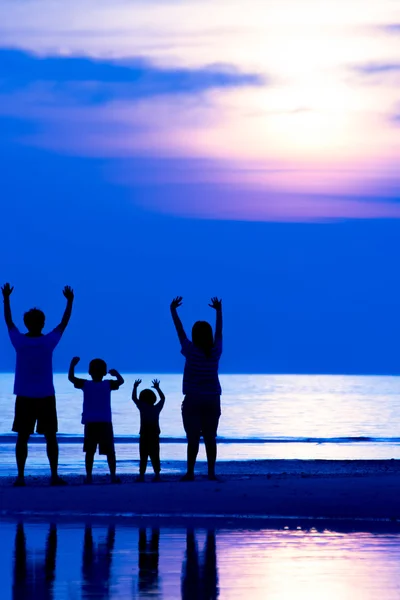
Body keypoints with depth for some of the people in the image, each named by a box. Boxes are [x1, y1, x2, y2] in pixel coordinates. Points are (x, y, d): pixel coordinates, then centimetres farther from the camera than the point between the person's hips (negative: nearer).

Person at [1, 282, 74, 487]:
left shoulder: (19, 341, -5)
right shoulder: (49, 341, -7)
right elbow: (64, 323, 7)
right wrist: (70, 301, 18)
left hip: (24, 398, 1)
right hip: (46, 397, -1)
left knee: (22, 437, 2)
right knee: (50, 437, 5)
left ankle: (20, 476, -4)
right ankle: (54, 476, 1)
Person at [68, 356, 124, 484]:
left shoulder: (85, 384, 0)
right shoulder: (108, 384, -1)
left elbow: (71, 378, 6)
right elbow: (121, 381, 11)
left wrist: (72, 364, 13)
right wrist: (116, 373, 21)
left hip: (90, 423, 0)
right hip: (105, 423, 0)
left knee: (90, 451, 4)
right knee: (110, 451, 4)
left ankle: (89, 476, -1)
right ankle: (113, 475, -2)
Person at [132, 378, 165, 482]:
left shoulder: (143, 408, -5)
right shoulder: (157, 408, 7)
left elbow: (134, 398, 1)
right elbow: (163, 398, 24)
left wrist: (135, 387, 12)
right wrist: (157, 388, 34)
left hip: (144, 435, -4)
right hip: (155, 435, 4)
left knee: (143, 456, -3)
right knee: (155, 455, 6)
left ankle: (141, 475, -7)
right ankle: (157, 474, 0)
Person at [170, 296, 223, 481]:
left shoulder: (191, 351, -9)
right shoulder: (216, 351, -1)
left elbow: (180, 331, 1)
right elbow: (219, 332, 15)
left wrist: (173, 310, 12)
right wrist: (219, 311, 29)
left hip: (193, 400, -3)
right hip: (212, 400, 3)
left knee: (193, 438, -3)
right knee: (210, 438, 4)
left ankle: (190, 472, -5)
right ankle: (211, 472, 2)